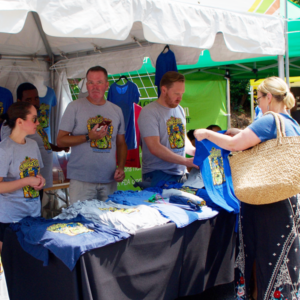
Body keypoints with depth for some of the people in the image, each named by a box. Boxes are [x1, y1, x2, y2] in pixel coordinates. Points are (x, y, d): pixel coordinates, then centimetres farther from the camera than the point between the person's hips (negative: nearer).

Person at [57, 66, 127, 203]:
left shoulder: (116, 110, 12)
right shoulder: (75, 107, 0)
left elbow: (121, 143, 16)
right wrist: (88, 137, -15)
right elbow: (60, 140, -4)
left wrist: (121, 167, 1)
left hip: (109, 180, 4)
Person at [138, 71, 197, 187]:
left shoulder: (179, 110, 14)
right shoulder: (148, 112, -11)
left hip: (181, 174, 7)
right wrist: (186, 161, -20)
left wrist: (195, 151, 4)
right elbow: (155, 148, -20)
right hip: (157, 175, -7)